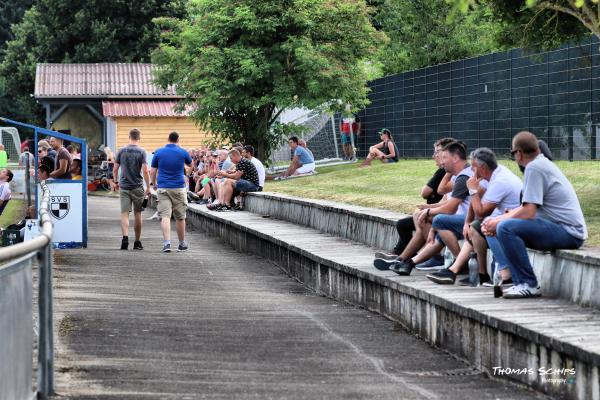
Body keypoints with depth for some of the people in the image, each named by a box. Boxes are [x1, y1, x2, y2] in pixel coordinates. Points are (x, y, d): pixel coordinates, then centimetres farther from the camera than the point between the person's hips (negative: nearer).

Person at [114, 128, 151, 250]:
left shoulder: (121, 151, 2)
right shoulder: (141, 152, -5)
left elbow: (115, 170, 5)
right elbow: (145, 171, -11)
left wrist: (117, 182, 22)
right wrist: (148, 187, -4)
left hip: (124, 187, 1)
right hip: (137, 187, -1)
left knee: (124, 214, -2)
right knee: (137, 214, 10)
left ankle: (125, 237, -24)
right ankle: (137, 242, 17)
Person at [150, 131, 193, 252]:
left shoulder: (158, 152, 2)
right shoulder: (182, 152, 0)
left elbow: (153, 173, 2)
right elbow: (190, 164, 21)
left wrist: (154, 185, 17)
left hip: (163, 188, 0)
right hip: (179, 188, 0)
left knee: (165, 216, -6)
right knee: (180, 217, 11)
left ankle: (167, 242, -21)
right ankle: (182, 244, 21)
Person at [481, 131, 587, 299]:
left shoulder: (534, 168, -14)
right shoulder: (542, 163, 18)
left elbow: (528, 212, -20)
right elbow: (527, 207, 20)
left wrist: (498, 222, -6)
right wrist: (496, 220, 11)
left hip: (568, 232, -11)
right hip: (569, 230, 11)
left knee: (506, 228, -23)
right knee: (503, 226, 14)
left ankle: (529, 285, -15)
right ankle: (521, 283, 9)